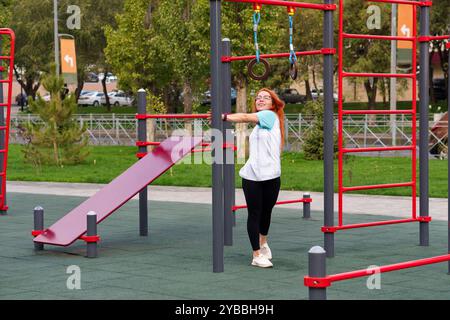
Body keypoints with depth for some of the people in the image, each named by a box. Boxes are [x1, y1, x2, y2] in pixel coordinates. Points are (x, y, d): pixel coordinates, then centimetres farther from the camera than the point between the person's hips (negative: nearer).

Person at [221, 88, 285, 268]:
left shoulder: (270, 115, -2)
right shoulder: (259, 123, 19)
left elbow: (246, 117, -12)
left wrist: (224, 117, -16)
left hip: (270, 176, -4)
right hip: (252, 175, 4)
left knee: (266, 212, 13)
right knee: (254, 213, -1)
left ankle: (263, 243, 40)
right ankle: (257, 255, 6)